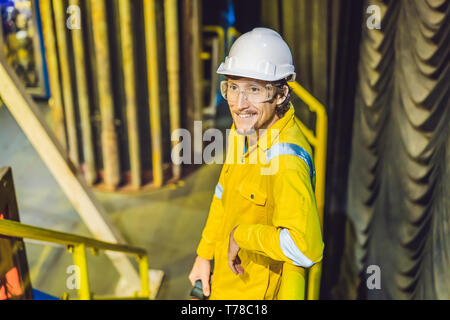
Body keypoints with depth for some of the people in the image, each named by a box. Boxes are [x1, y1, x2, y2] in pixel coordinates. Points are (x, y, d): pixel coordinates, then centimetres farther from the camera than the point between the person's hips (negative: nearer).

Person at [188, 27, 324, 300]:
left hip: (262, 290, -7)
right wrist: (204, 254, 15)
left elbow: (306, 249, -42)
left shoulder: (286, 157, -32)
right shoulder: (245, 129, -5)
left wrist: (242, 234, -29)